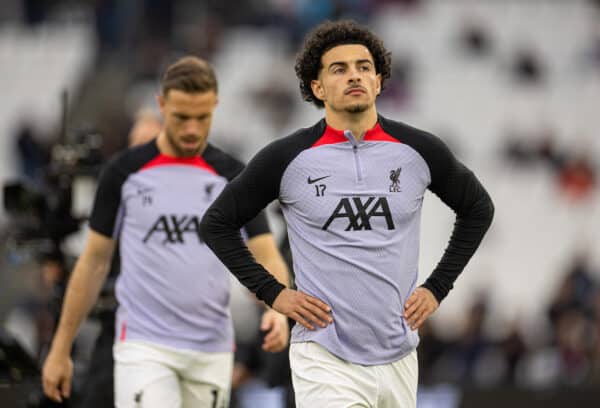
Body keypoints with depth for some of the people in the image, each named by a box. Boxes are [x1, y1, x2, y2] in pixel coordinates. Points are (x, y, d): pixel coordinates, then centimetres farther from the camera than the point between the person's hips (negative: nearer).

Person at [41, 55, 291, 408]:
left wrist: (277, 308, -25)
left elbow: (267, 257, -3)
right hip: (144, 346, -2)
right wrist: (61, 348, 6)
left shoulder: (233, 177, 3)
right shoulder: (125, 171, 0)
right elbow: (95, 261, 7)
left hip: (212, 352, 2)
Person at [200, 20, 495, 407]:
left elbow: (479, 208, 20)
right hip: (325, 360, -3)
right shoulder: (287, 158, -3)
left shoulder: (420, 150, 3)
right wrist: (273, 292, 0)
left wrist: (437, 287, 11)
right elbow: (217, 223, 8)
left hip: (398, 357, 4)